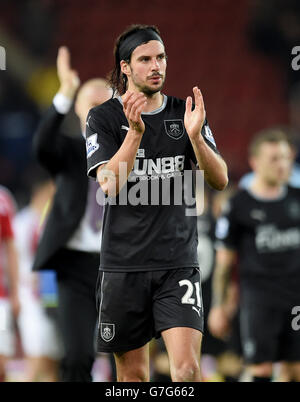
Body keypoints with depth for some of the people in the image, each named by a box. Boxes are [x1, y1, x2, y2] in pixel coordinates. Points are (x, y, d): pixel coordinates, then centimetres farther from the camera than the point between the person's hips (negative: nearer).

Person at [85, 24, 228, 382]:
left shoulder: (186, 114, 8)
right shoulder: (104, 118, 1)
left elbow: (220, 180, -1)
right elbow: (110, 185, -13)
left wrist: (195, 136, -18)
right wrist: (135, 131, -25)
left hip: (178, 262, 1)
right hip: (123, 266, -1)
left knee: (187, 368, -15)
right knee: (133, 374, 7)